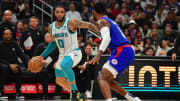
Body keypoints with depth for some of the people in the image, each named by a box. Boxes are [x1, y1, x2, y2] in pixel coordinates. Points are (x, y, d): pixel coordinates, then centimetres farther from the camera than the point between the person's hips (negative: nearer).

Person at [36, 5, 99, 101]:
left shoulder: (71, 23, -17)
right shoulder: (52, 27, 3)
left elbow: (89, 25, -18)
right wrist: (42, 56, 14)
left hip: (74, 53, -8)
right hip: (62, 55, 8)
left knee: (64, 65, -38)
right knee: (59, 81, 15)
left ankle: (75, 90, -24)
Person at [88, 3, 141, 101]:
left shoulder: (102, 21, -5)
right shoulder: (111, 21, 24)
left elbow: (107, 37, -23)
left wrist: (99, 55, -34)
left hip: (121, 52, -9)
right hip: (128, 52, 9)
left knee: (102, 78, -18)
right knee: (106, 79, 20)